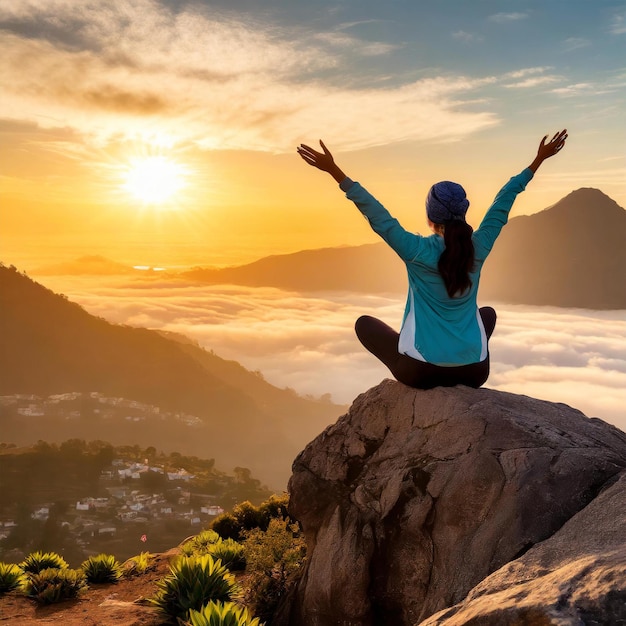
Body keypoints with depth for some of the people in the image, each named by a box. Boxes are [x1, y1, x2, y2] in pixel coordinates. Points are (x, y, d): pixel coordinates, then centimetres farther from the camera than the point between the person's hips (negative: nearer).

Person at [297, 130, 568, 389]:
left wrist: (334, 171, -14)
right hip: (473, 372, 3)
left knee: (364, 323, 22)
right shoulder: (478, 248, -4)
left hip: (421, 371, -3)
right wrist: (538, 160, 19)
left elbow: (377, 214, -14)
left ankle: (408, 371, 11)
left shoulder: (418, 251, -13)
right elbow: (503, 201, 8)